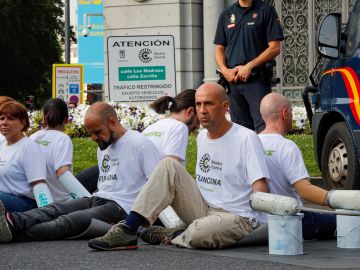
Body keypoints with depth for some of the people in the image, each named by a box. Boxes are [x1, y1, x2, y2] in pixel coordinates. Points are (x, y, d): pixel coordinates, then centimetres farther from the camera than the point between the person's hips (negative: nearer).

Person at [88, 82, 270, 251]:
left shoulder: (246, 138, -12)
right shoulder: (202, 137, 14)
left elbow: (260, 188, -19)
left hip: (236, 217, -7)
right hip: (202, 208, 7)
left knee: (199, 234, -41)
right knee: (169, 165, -11)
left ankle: (169, 236, -5)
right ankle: (127, 231, -18)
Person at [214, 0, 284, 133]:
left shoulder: (265, 11, 0)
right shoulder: (226, 14, 16)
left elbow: (274, 48, -6)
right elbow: (219, 48, 17)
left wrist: (249, 66, -11)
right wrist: (225, 70, -2)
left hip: (257, 78, -5)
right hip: (233, 79, 5)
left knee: (263, 127, -14)